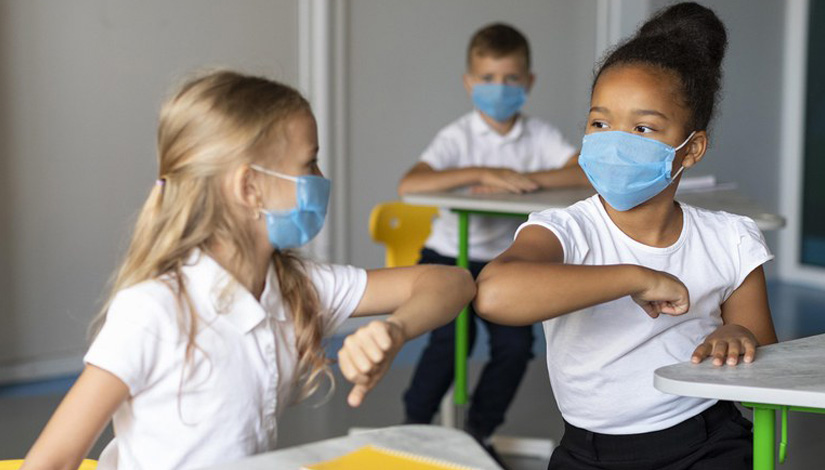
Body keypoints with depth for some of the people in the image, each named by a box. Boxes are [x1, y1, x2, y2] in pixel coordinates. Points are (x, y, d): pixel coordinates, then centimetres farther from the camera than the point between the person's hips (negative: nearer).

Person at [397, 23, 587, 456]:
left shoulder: (539, 136, -1)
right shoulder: (459, 137, -10)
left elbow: (591, 174, -16)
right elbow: (409, 186, -27)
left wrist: (521, 180, -26)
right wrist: (484, 173, -32)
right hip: (449, 256, -3)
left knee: (516, 342, -16)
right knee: (453, 335, -24)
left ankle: (478, 432, 10)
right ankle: (413, 428, 0)